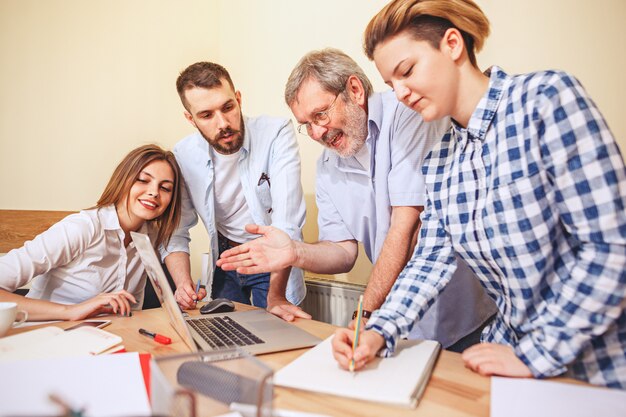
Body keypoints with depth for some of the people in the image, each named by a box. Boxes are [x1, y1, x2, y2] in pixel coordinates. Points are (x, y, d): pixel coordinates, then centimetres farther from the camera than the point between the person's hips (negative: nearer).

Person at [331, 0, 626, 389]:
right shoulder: (439, 160, 4)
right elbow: (432, 261, 2)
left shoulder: (546, 98, -14)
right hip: (515, 344, 5)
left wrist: (535, 355, -15)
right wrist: (379, 333, -12)